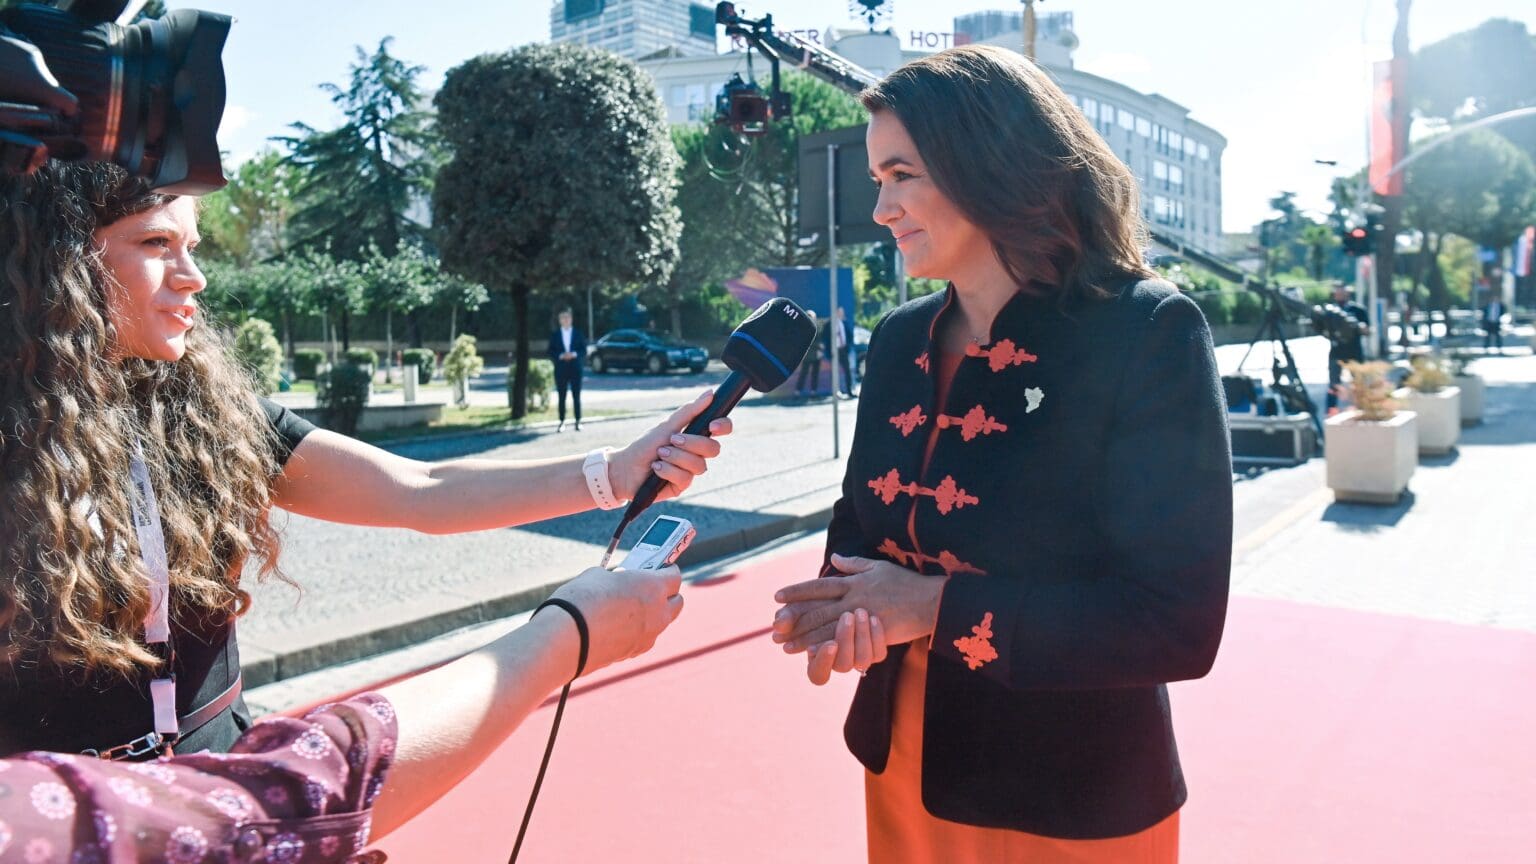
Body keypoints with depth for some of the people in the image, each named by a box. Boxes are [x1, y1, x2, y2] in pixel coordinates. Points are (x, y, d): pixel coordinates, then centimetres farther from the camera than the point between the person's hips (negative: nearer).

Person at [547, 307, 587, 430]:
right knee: (561, 397, 2)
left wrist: (574, 354, -15)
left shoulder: (578, 333, 7)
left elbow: (584, 351, 3)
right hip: (560, 369, 0)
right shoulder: (554, 334, 7)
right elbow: (551, 352, 2)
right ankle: (562, 422, 5)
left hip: (575, 369, 0)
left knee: (576, 396, 0)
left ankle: (578, 422, 5)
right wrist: (561, 356, -15)